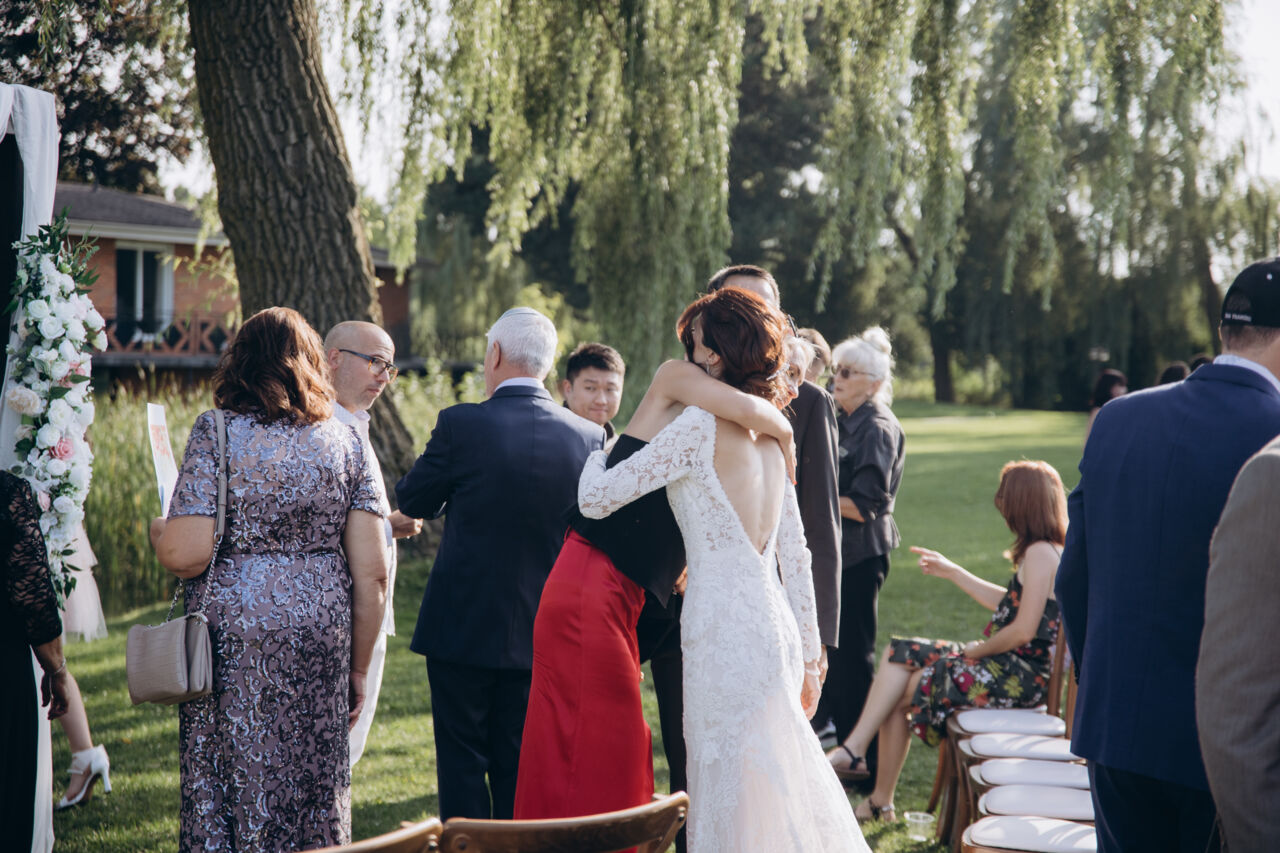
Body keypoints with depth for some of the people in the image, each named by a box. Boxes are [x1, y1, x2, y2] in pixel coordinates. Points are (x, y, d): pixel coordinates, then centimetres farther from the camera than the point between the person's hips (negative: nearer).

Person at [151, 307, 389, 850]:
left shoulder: (218, 432, -4)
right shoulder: (344, 442, 5)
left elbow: (186, 555, -13)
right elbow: (371, 571, 2)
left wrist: (159, 534, 10)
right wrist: (358, 667, 12)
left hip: (235, 640, -3)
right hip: (322, 640, 3)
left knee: (229, 792, 7)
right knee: (314, 786, 12)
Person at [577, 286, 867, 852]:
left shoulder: (700, 426, -10)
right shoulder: (769, 435, 13)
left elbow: (596, 499, -8)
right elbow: (795, 557, 14)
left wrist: (598, 453, 15)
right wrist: (806, 657, 19)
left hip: (725, 634, -8)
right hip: (776, 632, 8)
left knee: (737, 798, 0)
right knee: (783, 791, 15)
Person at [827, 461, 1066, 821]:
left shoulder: (1041, 552, -18)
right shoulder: (1043, 551, 13)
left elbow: (1023, 630, -24)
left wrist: (976, 650, -8)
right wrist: (952, 572, 28)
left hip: (1019, 676, -10)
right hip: (1009, 668, 10)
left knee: (900, 690, -3)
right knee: (898, 653, 6)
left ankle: (880, 801, 9)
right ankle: (855, 749, -4)